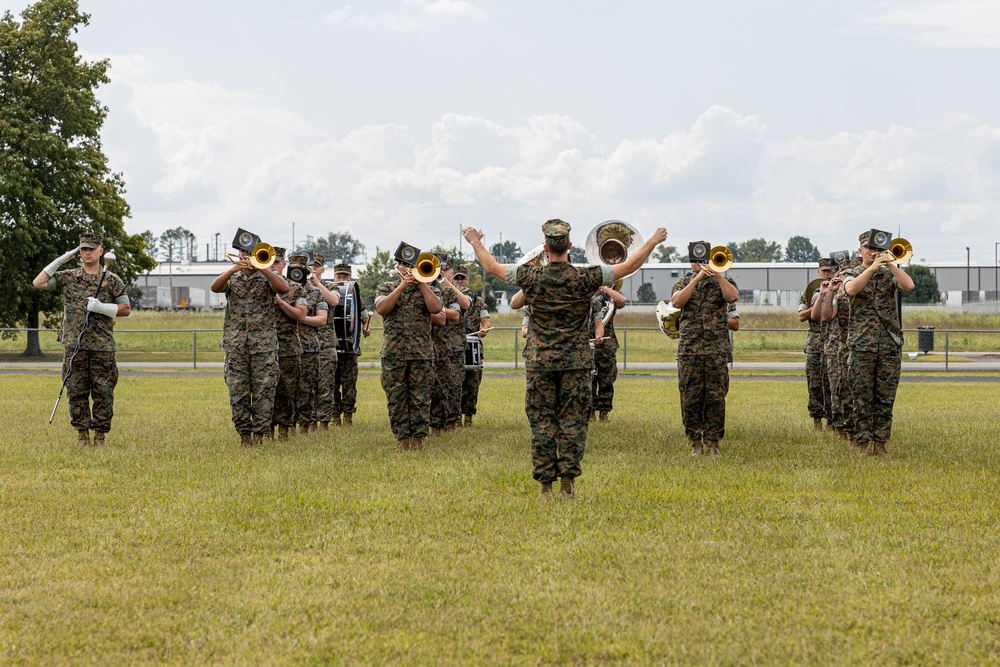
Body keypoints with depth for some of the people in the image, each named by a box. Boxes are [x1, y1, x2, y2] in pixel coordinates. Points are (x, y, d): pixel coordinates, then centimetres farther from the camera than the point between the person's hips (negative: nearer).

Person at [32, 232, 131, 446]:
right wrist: (61, 260, 1)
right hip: (74, 347, 1)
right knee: (76, 392, 2)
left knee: (103, 393, -1)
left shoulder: (112, 281, 6)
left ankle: (100, 436, 7)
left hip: (103, 348, -1)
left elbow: (126, 309, 5)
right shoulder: (67, 277, 10)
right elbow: (38, 283, 3)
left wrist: (101, 308, -11)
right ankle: (82, 434, 10)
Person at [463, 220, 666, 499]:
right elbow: (628, 267, -1)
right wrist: (652, 242, 12)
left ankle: (545, 484, 4)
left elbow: (492, 267, 7)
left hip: (539, 362, 1)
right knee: (572, 421, 4)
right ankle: (568, 482, 1)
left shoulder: (532, 276, -5)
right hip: (576, 362, -1)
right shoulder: (585, 277, -7)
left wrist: (476, 243, 24)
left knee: (542, 422, 4)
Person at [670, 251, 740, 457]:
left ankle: (713, 443, 3)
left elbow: (733, 297, -10)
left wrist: (716, 273, -9)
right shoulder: (683, 284, 14)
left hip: (717, 349, 0)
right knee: (690, 398, -1)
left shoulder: (722, 282, 12)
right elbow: (677, 302, -8)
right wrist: (697, 278, -9)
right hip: (689, 350, 0)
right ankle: (695, 443, 6)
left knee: (716, 397, -2)